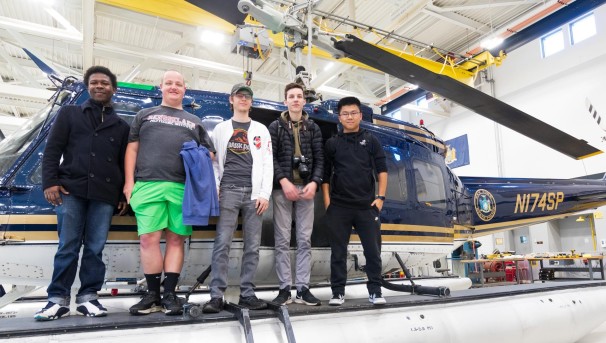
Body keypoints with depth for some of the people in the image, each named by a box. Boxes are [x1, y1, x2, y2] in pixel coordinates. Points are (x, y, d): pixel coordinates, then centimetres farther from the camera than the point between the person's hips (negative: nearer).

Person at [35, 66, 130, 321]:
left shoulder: (121, 126, 19)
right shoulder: (69, 114, 15)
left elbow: (124, 163, 16)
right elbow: (52, 150, 6)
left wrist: (124, 194, 9)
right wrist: (50, 181, -6)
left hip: (105, 195, 1)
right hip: (72, 190, -1)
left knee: (95, 248, 1)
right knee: (68, 246, -2)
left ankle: (88, 297, 10)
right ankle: (58, 299, 8)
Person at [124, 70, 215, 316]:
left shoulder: (194, 121, 24)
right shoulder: (145, 115, 21)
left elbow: (209, 153, 22)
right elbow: (132, 148, 13)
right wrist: (129, 181, 3)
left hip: (183, 188, 1)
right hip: (148, 185, 0)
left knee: (176, 240, 1)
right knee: (149, 240, -3)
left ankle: (170, 295, 8)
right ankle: (153, 295, 10)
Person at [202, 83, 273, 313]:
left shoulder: (261, 130, 15)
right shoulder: (221, 129, 15)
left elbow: (268, 164, 8)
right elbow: (214, 162, 9)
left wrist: (265, 194, -2)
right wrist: (214, 190, -5)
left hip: (254, 193, 1)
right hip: (229, 191, -1)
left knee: (252, 246, 2)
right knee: (222, 243, -7)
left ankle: (247, 294, 9)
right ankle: (216, 296, -2)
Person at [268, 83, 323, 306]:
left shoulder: (313, 128, 14)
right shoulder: (275, 127, 8)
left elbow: (319, 159, 6)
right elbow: (271, 158, -2)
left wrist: (314, 182, -10)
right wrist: (283, 181, -14)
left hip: (306, 188, 2)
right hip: (282, 188, -1)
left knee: (305, 240, 3)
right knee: (282, 240, 0)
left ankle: (303, 288, 10)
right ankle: (284, 288, 7)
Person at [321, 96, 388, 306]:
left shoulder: (370, 141, 8)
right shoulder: (332, 144, 9)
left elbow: (382, 171, 6)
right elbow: (325, 174, 9)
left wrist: (380, 197, -3)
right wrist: (327, 199, 0)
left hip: (367, 205, 0)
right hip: (338, 207, 0)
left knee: (373, 250, 3)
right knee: (338, 251, 6)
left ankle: (375, 290, 17)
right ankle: (338, 292, 16)